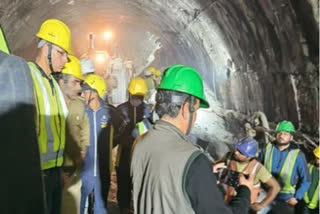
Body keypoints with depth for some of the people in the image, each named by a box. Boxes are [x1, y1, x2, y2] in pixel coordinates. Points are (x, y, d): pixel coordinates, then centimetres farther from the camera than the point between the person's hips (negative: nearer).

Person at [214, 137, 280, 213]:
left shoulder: (257, 168, -29)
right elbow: (216, 165, -1)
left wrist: (261, 205, -22)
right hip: (230, 200, 3)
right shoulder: (230, 156, -20)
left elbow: (275, 187, -22)